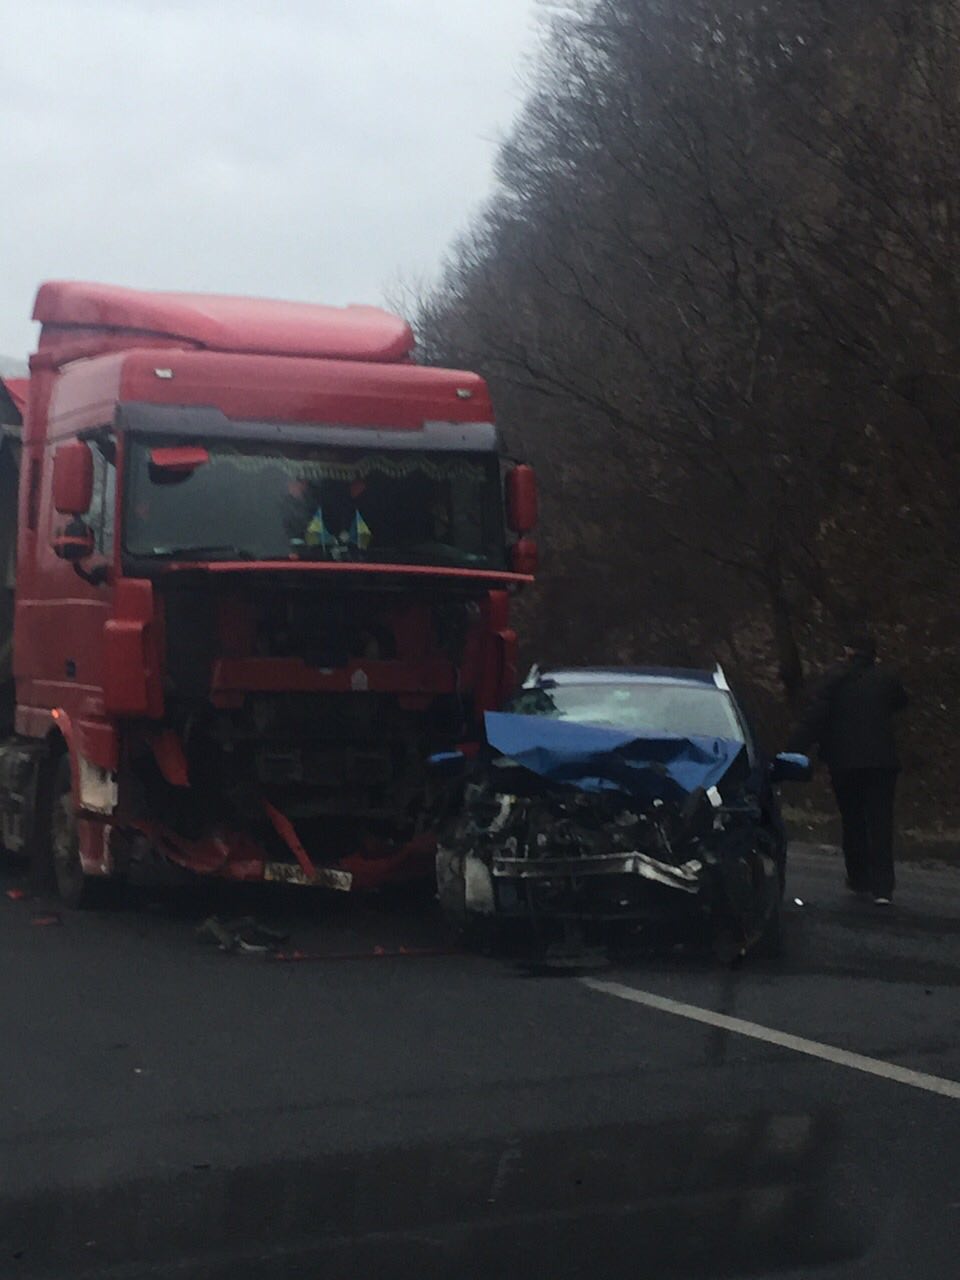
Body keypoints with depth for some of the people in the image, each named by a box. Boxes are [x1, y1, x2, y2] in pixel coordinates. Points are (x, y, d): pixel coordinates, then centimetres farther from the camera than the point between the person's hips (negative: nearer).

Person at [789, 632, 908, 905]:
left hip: (844, 762, -1)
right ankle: (883, 887, -10)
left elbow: (813, 718, -11)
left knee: (852, 822, 14)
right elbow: (901, 702, 27)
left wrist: (794, 750, -11)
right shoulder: (887, 678, 5)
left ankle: (859, 879, 20)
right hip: (882, 761, 1)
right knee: (881, 823, -1)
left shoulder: (835, 679, -3)